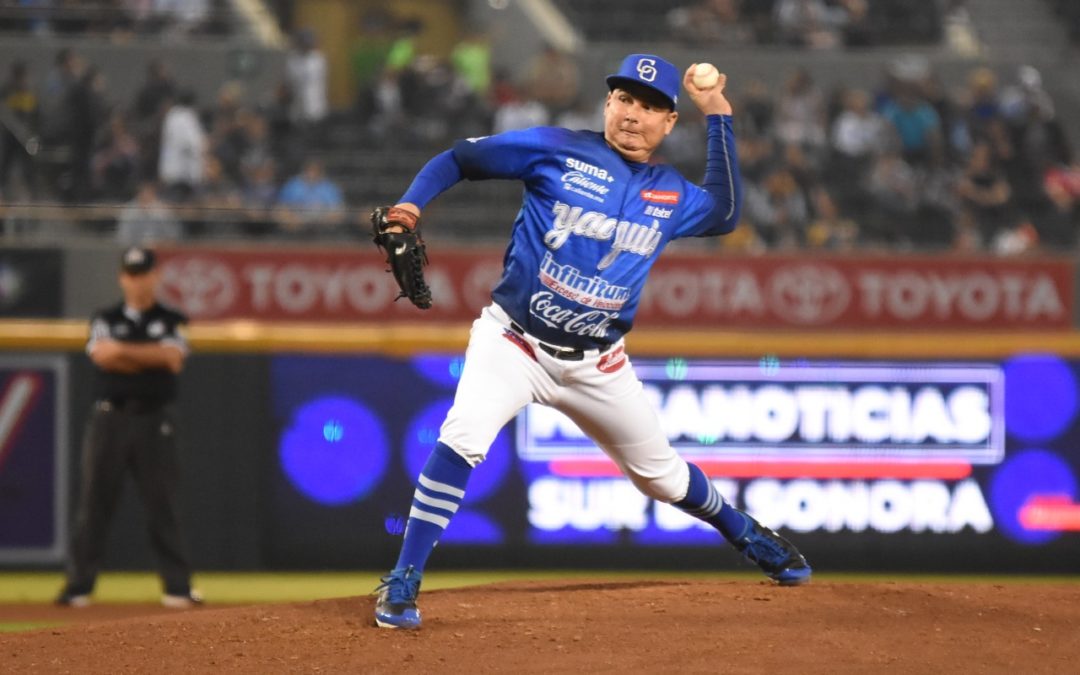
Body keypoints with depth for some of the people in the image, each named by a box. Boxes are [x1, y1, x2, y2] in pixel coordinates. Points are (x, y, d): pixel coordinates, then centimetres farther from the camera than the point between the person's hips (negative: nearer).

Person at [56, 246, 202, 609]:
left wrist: (122, 350, -9)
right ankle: (78, 587, 2)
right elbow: (102, 355, -9)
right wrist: (153, 357, -10)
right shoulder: (105, 320, 11)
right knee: (95, 503, -1)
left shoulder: (171, 322, 10)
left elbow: (173, 358, -9)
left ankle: (178, 588, -1)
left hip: (155, 421, 0)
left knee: (164, 506, -3)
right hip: (110, 417, 0)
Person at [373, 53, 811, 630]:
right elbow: (458, 159, -2)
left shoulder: (671, 193, 7)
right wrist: (411, 204, -21)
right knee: (462, 438, -29)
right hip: (513, 343, -4)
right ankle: (402, 582, -23)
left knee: (661, 473, 16)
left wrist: (717, 115, 7)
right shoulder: (556, 150, -7)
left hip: (596, 366, 4)